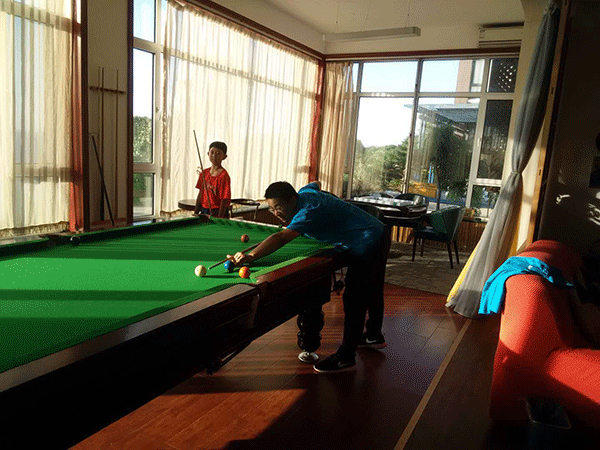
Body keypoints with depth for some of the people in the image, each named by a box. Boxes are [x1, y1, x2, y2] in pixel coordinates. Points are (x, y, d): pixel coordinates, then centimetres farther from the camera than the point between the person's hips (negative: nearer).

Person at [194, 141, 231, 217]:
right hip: (204, 211, 6)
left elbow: (224, 200, -16)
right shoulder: (204, 173, 6)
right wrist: (195, 214, 10)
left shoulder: (224, 176, -14)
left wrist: (219, 219, -19)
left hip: (217, 213, -6)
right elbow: (200, 194, 11)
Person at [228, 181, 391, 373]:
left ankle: (346, 357, -5)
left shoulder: (309, 211, -30)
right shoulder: (304, 192, 0)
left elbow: (281, 238, -46)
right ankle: (374, 336, 42)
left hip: (368, 244, -11)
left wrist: (250, 256, -56)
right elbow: (316, 183, 27)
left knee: (354, 298, -11)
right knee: (371, 290, 23)